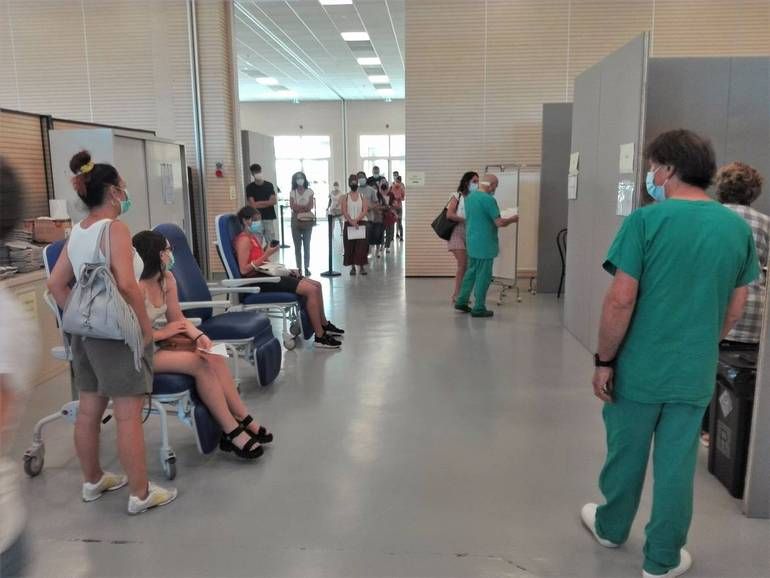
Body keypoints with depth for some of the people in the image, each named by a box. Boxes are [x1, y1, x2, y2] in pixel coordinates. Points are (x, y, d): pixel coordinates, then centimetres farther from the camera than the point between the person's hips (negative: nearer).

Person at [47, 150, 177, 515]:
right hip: (117, 333, -8)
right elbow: (127, 284, -25)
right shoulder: (115, 228, -15)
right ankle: (141, 494, 9)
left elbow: (56, 284, 12)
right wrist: (146, 326, -16)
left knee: (88, 411, 17)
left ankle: (93, 481, 33)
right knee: (128, 417, -1)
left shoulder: (76, 232, 9)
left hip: (86, 332, 9)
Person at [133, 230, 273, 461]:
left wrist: (198, 335, -11)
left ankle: (242, 419, -6)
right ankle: (232, 432, -14)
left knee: (216, 358, -12)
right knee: (201, 364, -23)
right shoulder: (136, 287, -23)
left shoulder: (167, 278, 2)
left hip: (162, 344, 8)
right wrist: (163, 333, -15)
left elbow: (177, 318, 6)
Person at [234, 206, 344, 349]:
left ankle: (324, 325, 18)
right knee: (311, 290, -19)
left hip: (266, 275, 10)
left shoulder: (254, 237, 19)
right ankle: (320, 337, -13)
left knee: (316, 285, 6)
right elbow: (244, 269, -20)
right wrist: (266, 255, -20)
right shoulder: (244, 240, -10)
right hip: (259, 281, -10)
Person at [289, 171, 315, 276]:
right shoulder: (292, 192, 4)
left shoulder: (309, 191, 4)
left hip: (307, 220, 0)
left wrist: (299, 207, -10)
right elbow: (293, 207, -3)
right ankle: (299, 268, 6)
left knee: (307, 245, 1)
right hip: (296, 220, 0)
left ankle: (307, 267, 6)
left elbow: (311, 206, -2)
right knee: (297, 245, 2)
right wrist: (304, 207, -10)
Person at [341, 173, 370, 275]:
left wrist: (356, 220, -17)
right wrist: (351, 222, -17)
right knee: (350, 246, 2)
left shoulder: (362, 196, 5)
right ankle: (353, 266, 10)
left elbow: (365, 210, -5)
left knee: (362, 246, -5)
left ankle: (362, 266, 1)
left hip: (361, 223, 0)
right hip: (349, 224, 0)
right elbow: (344, 211, -4)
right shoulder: (345, 197, 5)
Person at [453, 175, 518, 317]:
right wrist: (512, 219, 0)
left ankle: (461, 301, 22)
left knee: (471, 272, 18)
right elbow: (499, 223, -18)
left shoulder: (469, 197, 8)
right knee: (483, 276, 1)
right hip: (485, 244, -8)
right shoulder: (488, 199, -18)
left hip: (471, 242, 8)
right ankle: (479, 308, 7)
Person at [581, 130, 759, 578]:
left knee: (626, 455, 17)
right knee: (676, 466, 14)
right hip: (695, 373, 3)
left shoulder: (646, 220, -16)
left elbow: (620, 301, -19)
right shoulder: (739, 228, 0)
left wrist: (604, 361, -9)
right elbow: (737, 307, 8)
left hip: (639, 369, -3)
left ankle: (611, 528, 40)